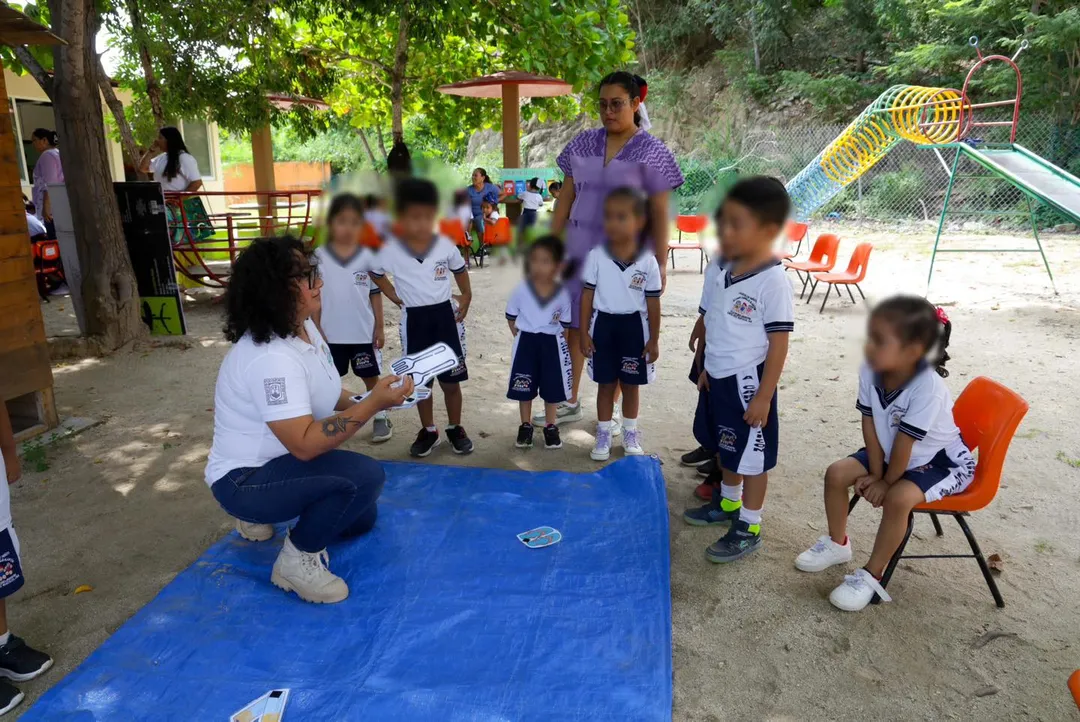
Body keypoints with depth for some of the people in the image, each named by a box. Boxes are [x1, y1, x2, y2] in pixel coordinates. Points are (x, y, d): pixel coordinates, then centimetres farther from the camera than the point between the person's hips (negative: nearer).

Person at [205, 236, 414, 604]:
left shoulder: (304, 327, -2)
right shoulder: (270, 357, -32)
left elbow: (324, 395, 10)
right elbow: (304, 444, -35)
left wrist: (368, 400, -8)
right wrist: (373, 404, -36)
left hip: (281, 461, 10)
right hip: (246, 479, -10)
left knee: (362, 519, 20)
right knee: (365, 476, -29)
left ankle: (260, 516, 26)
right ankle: (298, 560, -8)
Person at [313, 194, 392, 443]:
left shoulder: (368, 257, -5)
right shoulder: (318, 257, -6)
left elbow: (375, 294, 1)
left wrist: (379, 328, 0)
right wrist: (317, 330, -3)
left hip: (364, 333, 0)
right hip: (331, 334, 0)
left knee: (371, 378, 12)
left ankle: (380, 417, 26)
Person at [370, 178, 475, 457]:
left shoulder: (446, 245, -8)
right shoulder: (390, 250, -11)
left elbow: (460, 271, 11)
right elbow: (375, 274, 7)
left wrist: (466, 297, 10)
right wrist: (393, 295, 0)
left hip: (445, 315, 0)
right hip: (414, 320, 0)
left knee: (451, 379, 6)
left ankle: (455, 429, 25)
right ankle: (428, 431, 27)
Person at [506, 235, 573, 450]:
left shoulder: (563, 294, -13)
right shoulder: (521, 289, -13)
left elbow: (565, 324, 0)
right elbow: (511, 316, 1)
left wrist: (560, 345, -1)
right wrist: (521, 338, 0)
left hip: (552, 343, 0)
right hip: (526, 342, 0)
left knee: (551, 387, 10)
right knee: (524, 387, 9)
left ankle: (550, 427, 27)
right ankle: (526, 426, 26)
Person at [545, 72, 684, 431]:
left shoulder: (651, 152, -5)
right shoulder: (583, 144, 6)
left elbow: (660, 213, -5)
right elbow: (565, 197, 10)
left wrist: (660, 264, -7)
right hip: (579, 251, 4)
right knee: (572, 325, 8)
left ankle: (612, 408, 23)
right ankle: (569, 402, 24)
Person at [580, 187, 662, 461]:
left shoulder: (648, 261, -10)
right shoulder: (596, 256, -9)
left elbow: (653, 303, -3)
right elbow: (587, 295, -2)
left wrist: (654, 340, -1)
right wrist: (584, 332, -3)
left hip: (634, 326, 0)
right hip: (604, 324, 0)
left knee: (631, 385, 13)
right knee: (606, 385, 11)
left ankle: (630, 435, 32)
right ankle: (603, 436, 26)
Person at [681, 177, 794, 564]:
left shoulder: (773, 282, -20)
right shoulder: (722, 273, 2)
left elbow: (779, 344, -17)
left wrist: (764, 396, -16)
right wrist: (706, 369, 17)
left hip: (748, 383, -8)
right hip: (719, 379, 8)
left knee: (752, 456, 8)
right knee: (726, 449, 24)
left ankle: (749, 528, 23)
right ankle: (727, 503, 44)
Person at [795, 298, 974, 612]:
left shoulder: (928, 389, -37)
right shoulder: (870, 371, -20)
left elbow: (904, 442, -27)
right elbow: (870, 425, -11)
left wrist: (886, 482, -17)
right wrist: (876, 473, -10)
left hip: (942, 460, -6)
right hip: (893, 452, 7)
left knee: (898, 498, -30)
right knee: (837, 474, -4)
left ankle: (871, 576, -11)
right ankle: (837, 544, 20)